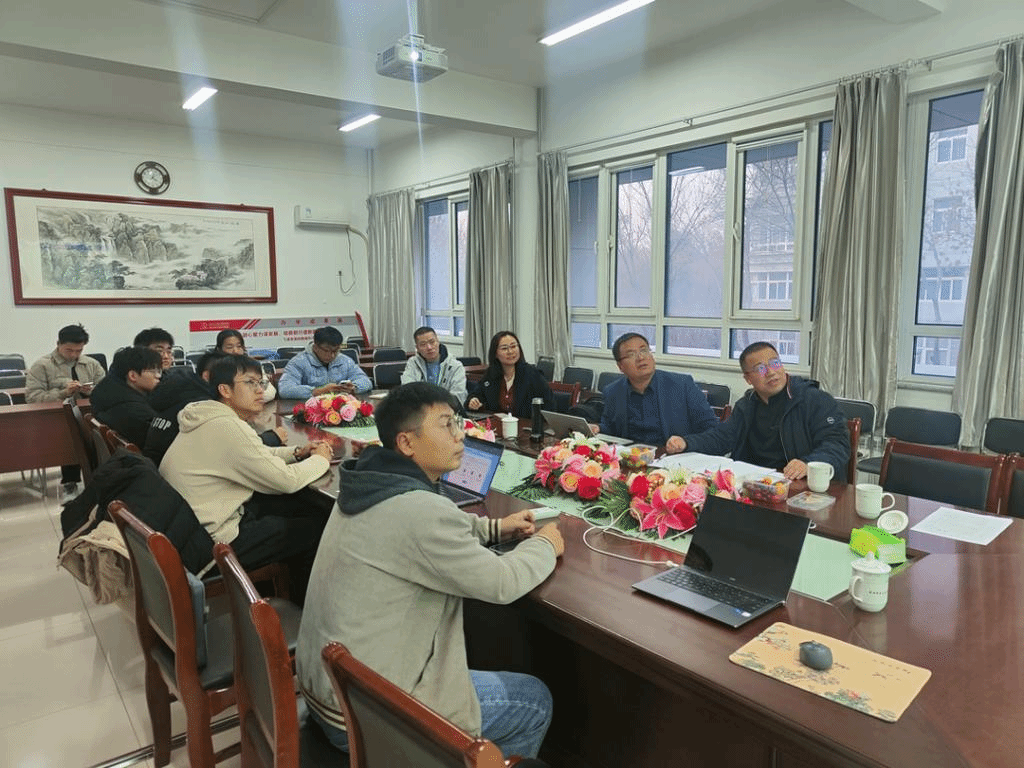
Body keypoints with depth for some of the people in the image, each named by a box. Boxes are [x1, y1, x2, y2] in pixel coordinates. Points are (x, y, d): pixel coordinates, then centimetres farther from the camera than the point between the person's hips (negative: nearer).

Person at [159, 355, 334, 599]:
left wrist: (297, 452, 3)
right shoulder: (228, 428, -26)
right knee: (319, 526, 1)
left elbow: (256, 456, 19)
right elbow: (287, 480, -24)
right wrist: (320, 459, -5)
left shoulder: (209, 419, 4)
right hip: (219, 540, -9)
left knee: (317, 503, 10)